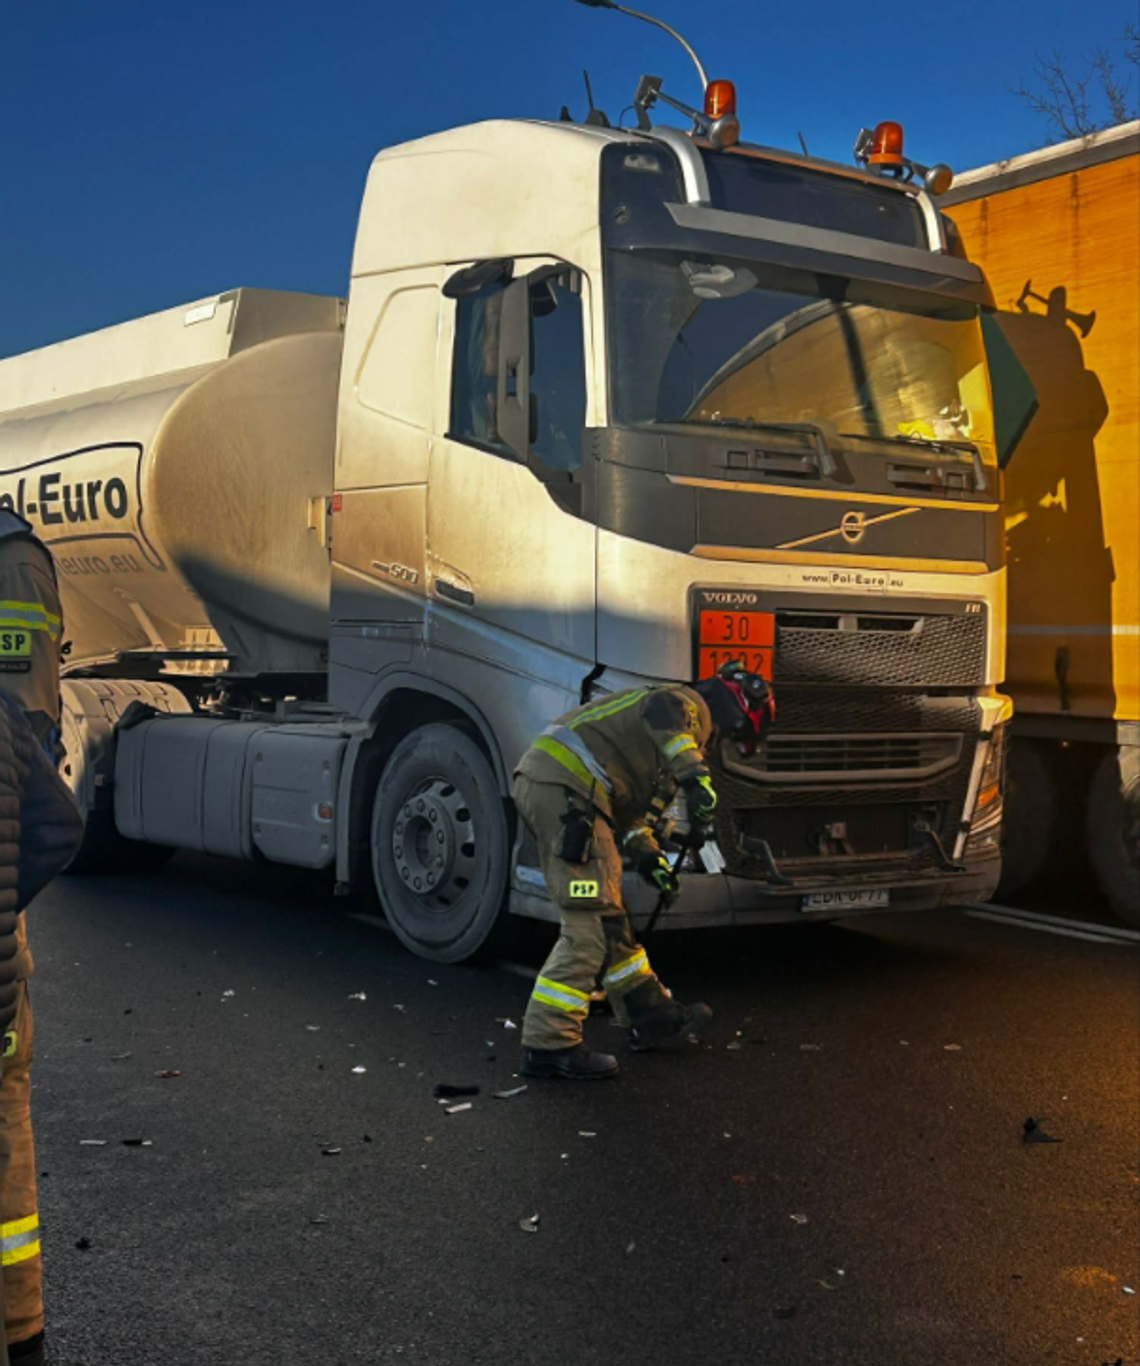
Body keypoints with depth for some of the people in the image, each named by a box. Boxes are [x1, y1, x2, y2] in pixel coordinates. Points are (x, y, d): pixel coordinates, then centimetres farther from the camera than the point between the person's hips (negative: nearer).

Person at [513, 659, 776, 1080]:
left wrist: (649, 856, 24)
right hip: (566, 790, -11)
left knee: (608, 914, 20)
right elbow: (660, 711, -24)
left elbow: (634, 805, 34)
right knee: (591, 926, -9)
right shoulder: (691, 705, 3)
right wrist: (697, 778, -33)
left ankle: (649, 1014, 32)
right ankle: (547, 1045, -8)